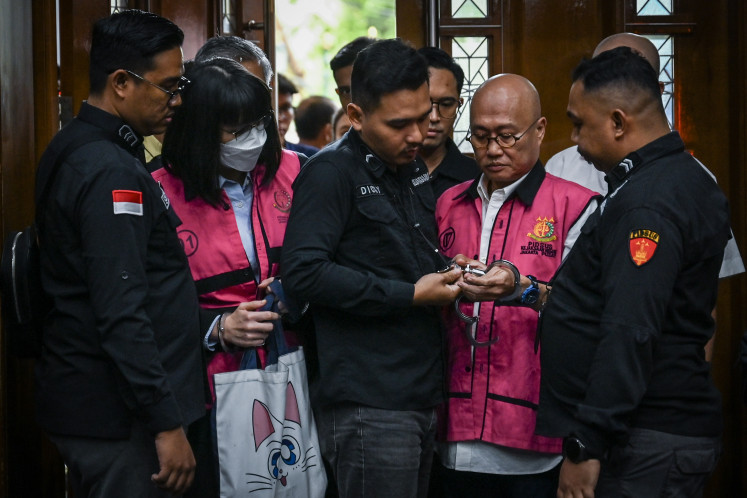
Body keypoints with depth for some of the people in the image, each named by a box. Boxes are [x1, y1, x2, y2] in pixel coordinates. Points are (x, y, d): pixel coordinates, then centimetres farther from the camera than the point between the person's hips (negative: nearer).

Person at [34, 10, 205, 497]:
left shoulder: (72, 150, 12)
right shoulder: (112, 173, -19)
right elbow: (122, 315, -25)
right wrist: (168, 423, -22)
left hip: (80, 398, 10)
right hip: (120, 419, -10)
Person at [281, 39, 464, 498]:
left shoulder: (415, 173, 16)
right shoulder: (331, 173, -9)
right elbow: (303, 272, -20)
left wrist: (448, 274, 7)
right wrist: (410, 296, -16)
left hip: (421, 397, 8)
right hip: (368, 406, -8)